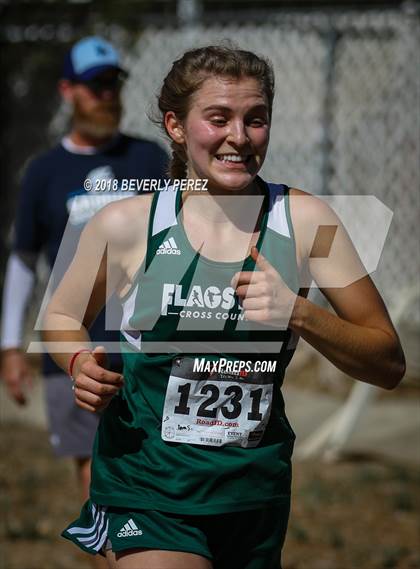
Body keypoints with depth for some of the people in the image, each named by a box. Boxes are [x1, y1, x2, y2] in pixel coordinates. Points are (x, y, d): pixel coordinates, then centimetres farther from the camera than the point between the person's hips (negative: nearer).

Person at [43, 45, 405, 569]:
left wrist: (299, 314, -19)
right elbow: (61, 318, 12)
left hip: (256, 498, 3)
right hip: (147, 493, -3)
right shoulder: (126, 224, -5)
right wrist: (82, 364, -9)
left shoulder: (303, 220, -4)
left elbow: (388, 364, -3)